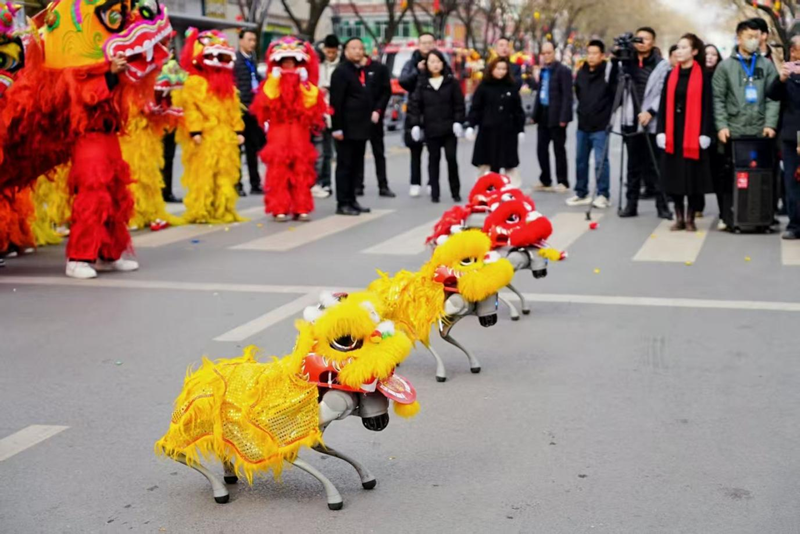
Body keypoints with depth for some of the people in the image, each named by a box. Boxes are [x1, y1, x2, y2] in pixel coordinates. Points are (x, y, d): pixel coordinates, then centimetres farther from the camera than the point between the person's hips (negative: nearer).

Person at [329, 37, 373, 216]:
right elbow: (336, 102, -14)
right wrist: (337, 127, -19)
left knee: (356, 166, 11)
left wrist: (371, 115, 16)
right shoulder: (341, 71, -8)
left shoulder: (363, 72, 17)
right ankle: (342, 203, 1)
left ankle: (351, 200, 19)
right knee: (345, 166, -3)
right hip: (347, 129, -8)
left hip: (361, 128, 8)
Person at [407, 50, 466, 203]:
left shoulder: (451, 81, 3)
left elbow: (459, 103, 2)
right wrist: (415, 124, -6)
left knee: (451, 158, -1)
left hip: (449, 128, -1)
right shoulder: (422, 83, 5)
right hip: (431, 128, 1)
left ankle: (455, 192, 9)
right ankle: (434, 192, 9)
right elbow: (415, 105, 3)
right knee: (433, 159, 5)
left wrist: (458, 121, -7)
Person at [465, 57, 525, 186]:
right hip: (487, 131, -1)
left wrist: (521, 129, 5)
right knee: (486, 163, 2)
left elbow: (518, 110, 8)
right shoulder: (483, 87, 1)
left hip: (508, 131, 1)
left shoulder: (512, 87, 6)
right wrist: (470, 125, -10)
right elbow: (475, 108, -1)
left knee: (510, 162, 6)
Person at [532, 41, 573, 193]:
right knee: (541, 148, 7)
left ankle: (563, 182, 10)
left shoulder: (563, 71, -9)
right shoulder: (543, 71, 13)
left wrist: (563, 117, -19)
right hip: (543, 115, 7)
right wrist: (535, 114, 10)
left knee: (559, 149, 1)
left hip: (556, 116, -7)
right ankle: (545, 181, 17)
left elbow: (567, 95, -13)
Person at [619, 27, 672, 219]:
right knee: (634, 165, 7)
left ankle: (662, 204, 2)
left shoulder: (662, 65, 2)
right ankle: (631, 203, 11)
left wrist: (651, 111, -16)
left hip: (652, 122, -3)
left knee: (654, 165, -4)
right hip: (631, 121, 3)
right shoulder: (627, 62, 12)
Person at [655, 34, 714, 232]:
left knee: (692, 175, 0)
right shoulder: (671, 76, 10)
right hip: (673, 132, 4)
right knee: (675, 175, 5)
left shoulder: (702, 76, -2)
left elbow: (707, 106, -6)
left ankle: (690, 218, 8)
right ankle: (679, 217, 13)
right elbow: (664, 105, 9)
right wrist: (661, 131, 0)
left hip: (693, 133, -4)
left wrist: (705, 133, -12)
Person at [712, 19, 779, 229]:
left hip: (760, 131, 1)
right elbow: (718, 99, 1)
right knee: (731, 174, 2)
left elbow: (773, 97, 4)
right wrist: (721, 126, -9)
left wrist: (770, 124, -7)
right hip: (734, 131, -1)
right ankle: (728, 217, 7)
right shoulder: (725, 66, 6)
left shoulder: (767, 65, 10)